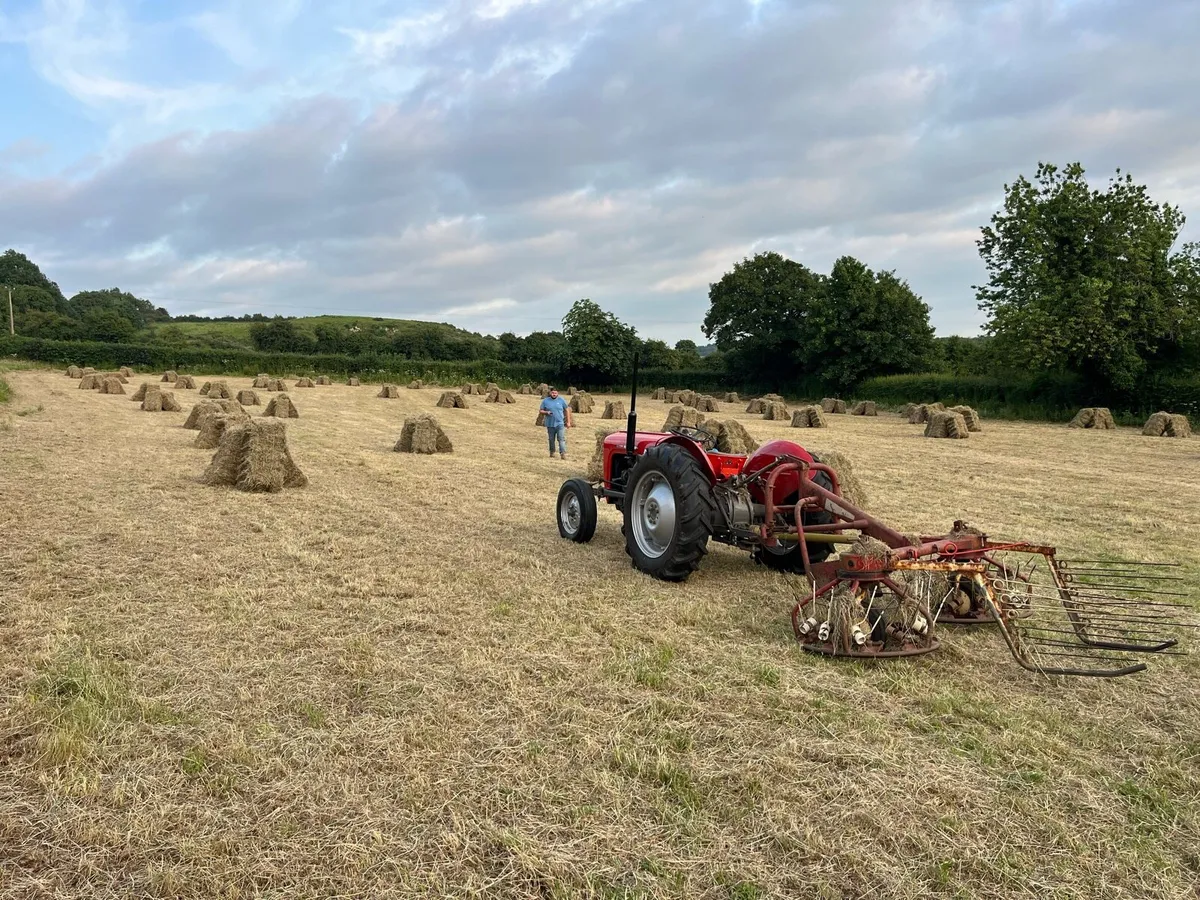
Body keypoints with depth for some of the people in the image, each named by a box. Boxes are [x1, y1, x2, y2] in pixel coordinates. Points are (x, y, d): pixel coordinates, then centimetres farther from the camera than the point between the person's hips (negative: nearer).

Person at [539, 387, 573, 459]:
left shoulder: (561, 400, 2)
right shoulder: (545, 401, 3)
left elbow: (567, 410, 8)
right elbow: (540, 410, 8)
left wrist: (568, 422, 4)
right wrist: (546, 412, -14)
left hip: (560, 424, -2)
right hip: (550, 424, 2)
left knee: (561, 439, -11)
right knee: (551, 439, 12)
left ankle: (563, 454, -15)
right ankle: (552, 453, 26)